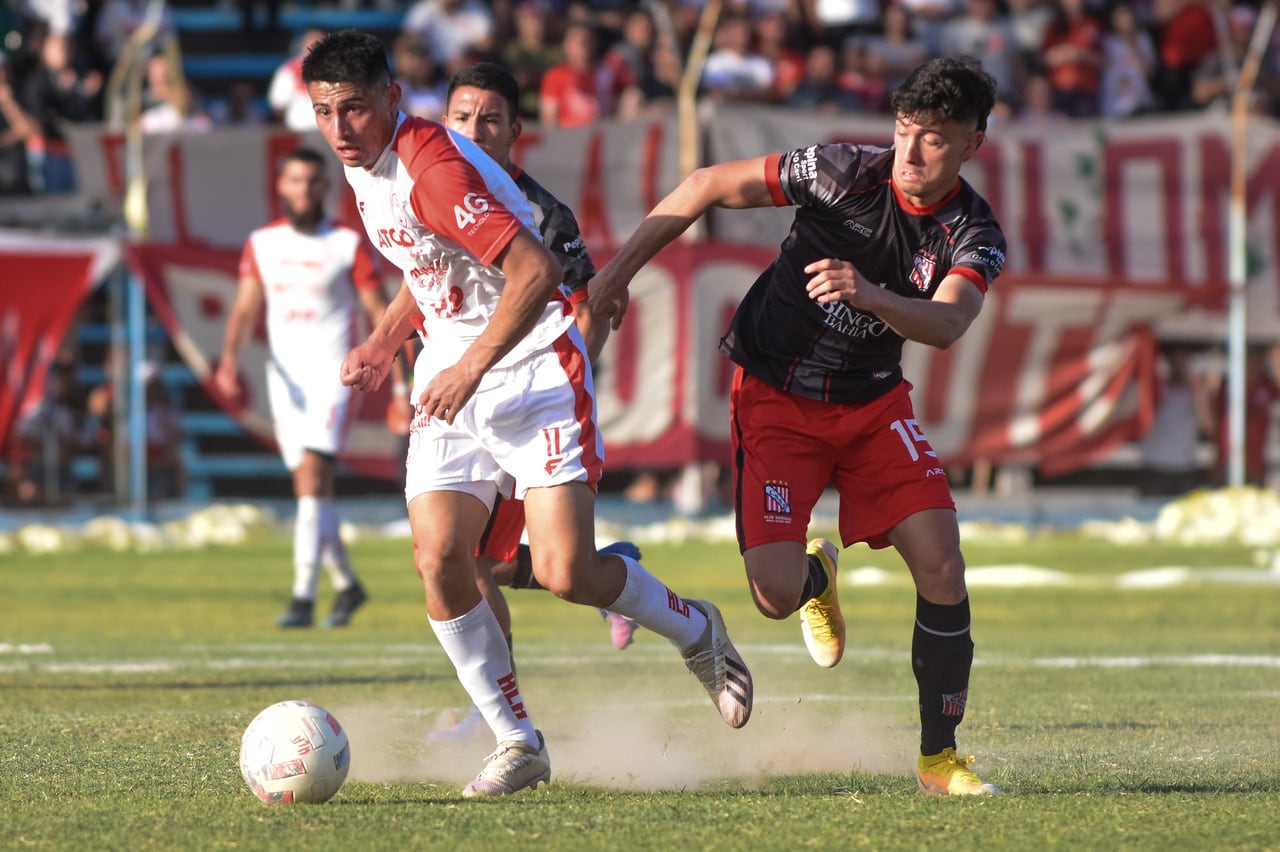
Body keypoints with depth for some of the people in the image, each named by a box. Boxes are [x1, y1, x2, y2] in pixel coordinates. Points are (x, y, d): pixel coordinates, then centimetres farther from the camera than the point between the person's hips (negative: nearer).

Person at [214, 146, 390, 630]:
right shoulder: (262, 244, 8)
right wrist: (230, 359, -15)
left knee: (312, 476, -18)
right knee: (312, 487, 10)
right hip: (284, 376, 5)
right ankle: (346, 584, 27)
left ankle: (304, 597, -22)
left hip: (331, 375, -5)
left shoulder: (348, 244, -2)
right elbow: (246, 307, 2)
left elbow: (378, 310, -1)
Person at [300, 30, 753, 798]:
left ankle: (695, 630, 17)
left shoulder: (433, 167, -22)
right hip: (451, 381, 8)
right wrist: (385, 342, 13)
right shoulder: (364, 166, 7)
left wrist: (471, 368, -28)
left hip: (534, 371, -8)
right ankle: (518, 744, 4)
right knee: (439, 562, -10)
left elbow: (536, 270, -29)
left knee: (566, 573, -15)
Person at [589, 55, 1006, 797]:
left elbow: (947, 325, -32)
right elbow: (708, 186, -7)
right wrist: (620, 269, -6)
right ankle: (818, 574, 26)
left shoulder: (975, 235, -12)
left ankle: (939, 756, 2)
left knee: (942, 567, -13)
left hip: (875, 402, 2)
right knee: (776, 593, -15)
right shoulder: (846, 173, -17)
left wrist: (871, 294, -51)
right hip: (775, 400, -2)